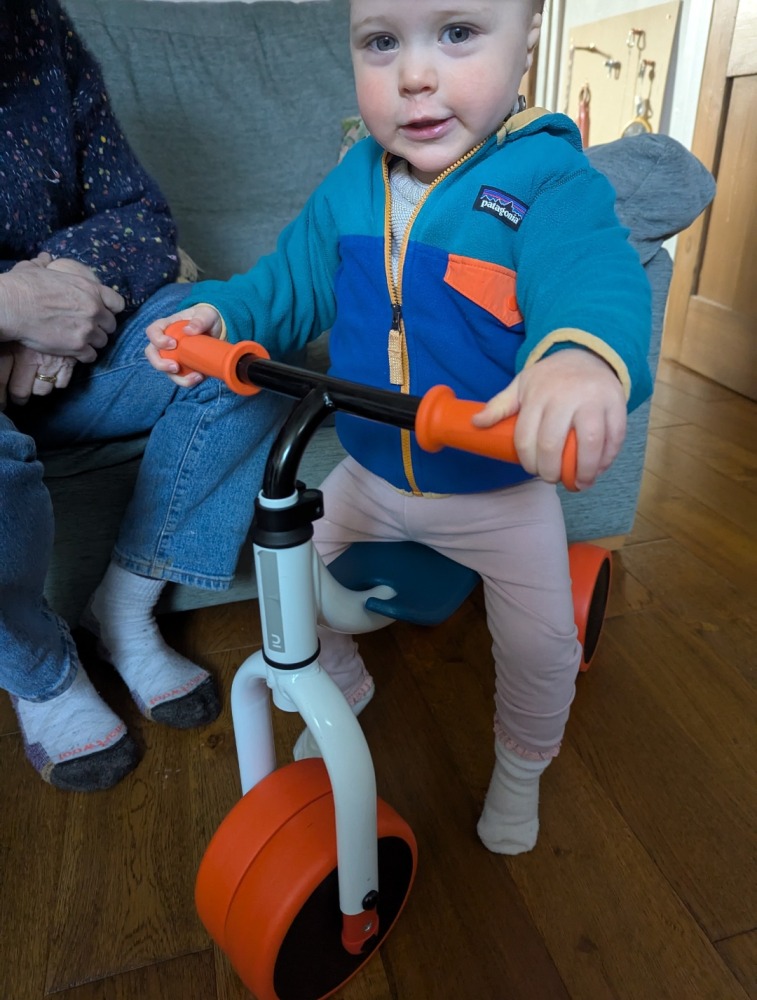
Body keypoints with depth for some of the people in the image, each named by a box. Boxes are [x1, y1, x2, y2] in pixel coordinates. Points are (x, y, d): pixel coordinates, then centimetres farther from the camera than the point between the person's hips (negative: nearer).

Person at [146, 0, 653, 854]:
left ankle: (521, 762, 37)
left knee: (540, 644, -1)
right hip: (370, 478, 4)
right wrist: (222, 313, -14)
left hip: (501, 493, -3)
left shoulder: (548, 179, -18)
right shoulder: (351, 186, -2)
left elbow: (589, 271, -38)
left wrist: (582, 354, -62)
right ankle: (342, 689, 40)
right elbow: (293, 281, 6)